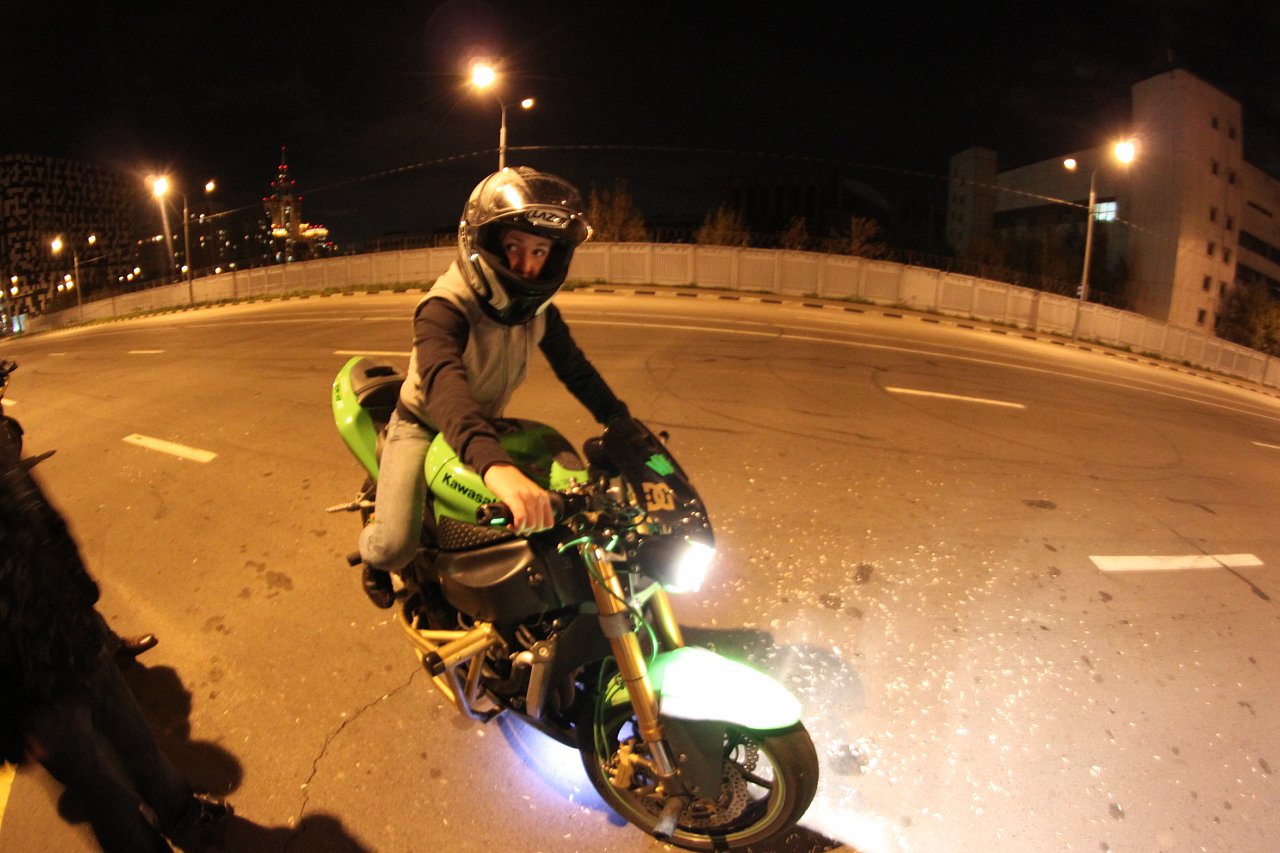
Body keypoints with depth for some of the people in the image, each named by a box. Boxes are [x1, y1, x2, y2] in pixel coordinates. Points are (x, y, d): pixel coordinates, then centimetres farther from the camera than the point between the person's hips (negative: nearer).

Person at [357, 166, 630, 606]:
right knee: (396, 545, -21)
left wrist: (622, 422, -14)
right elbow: (443, 381, -51)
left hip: (487, 426, 6)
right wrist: (495, 466, -69)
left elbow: (574, 367, -1)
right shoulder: (445, 307, -32)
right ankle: (372, 553, 20)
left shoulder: (538, 308, -10)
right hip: (423, 426, -6)